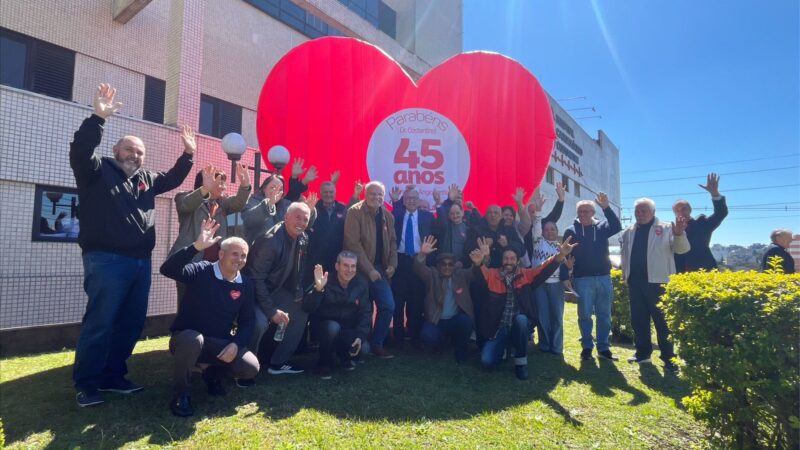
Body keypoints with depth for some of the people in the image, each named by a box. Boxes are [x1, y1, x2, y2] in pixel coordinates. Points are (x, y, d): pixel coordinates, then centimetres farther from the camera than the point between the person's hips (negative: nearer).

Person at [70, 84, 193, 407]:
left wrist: (187, 154, 20)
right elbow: (79, 151, -17)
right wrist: (98, 118, -26)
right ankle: (86, 383, 7)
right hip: (106, 260, -7)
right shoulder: (97, 171, 1)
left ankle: (112, 376, 22)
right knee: (99, 322, -5)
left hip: (140, 261, 7)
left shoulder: (146, 179, 19)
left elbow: (172, 179, 31)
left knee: (132, 322, 10)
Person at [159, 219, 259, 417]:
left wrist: (236, 344, -15)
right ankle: (181, 394, -13)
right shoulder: (201, 271, -14)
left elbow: (247, 321, 3)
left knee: (251, 367, -16)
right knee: (193, 340, -40)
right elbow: (167, 269, -33)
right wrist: (196, 247, -43)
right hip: (186, 337, -4)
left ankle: (212, 374, 17)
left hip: (219, 344, 4)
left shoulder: (246, 285, -1)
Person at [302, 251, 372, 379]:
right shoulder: (327, 282, -19)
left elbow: (365, 313, -8)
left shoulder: (361, 284, -8)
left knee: (363, 349, -23)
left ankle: (345, 356, 15)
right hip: (325, 325, -2)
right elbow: (307, 308, -30)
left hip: (348, 329, 3)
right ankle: (325, 363, -8)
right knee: (333, 327, -36)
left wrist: (360, 335, -23)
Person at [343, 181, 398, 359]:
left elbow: (392, 242, 15)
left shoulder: (388, 216, 8)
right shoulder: (355, 212, -10)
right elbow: (353, 243, -16)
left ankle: (376, 344, 16)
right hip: (360, 269, -5)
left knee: (388, 306, -1)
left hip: (379, 268, 5)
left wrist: (392, 264, -1)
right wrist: (369, 269, -18)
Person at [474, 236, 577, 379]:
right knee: (487, 360, -18)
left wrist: (561, 255, -28)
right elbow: (480, 272, -21)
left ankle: (521, 361, -11)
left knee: (520, 319, -35)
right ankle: (504, 348, 19)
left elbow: (544, 269, -10)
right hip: (498, 328, 0)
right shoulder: (492, 275, -2)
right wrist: (479, 261, -46)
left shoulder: (526, 275, 2)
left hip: (521, 325, 1)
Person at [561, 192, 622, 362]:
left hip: (603, 277, 2)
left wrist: (606, 207, -24)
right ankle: (587, 347, 15)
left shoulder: (602, 227, 7)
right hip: (582, 279, -2)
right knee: (585, 314, 4)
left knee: (604, 314, 8)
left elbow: (617, 227, -14)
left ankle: (604, 347, 18)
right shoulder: (571, 231, 2)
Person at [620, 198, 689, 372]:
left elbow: (682, 249, -7)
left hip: (657, 281, -5)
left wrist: (679, 234, -26)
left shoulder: (665, 228, 0)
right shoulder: (629, 232, 13)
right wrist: (625, 275, 11)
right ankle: (643, 352, 23)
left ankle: (669, 358, 8)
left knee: (662, 321, 0)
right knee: (638, 320, 11)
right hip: (635, 281, 5)